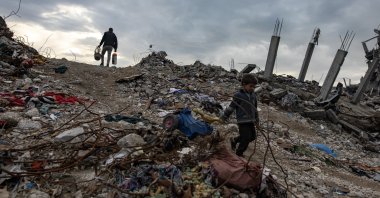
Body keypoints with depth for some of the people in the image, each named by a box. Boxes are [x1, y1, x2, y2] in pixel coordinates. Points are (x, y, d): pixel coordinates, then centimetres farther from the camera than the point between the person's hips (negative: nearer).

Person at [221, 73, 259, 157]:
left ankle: (234, 140, 34)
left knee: (252, 137, 15)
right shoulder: (238, 96, -12)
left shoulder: (253, 96, 7)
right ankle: (239, 153, 21)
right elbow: (231, 107, -8)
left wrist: (256, 120, 24)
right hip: (242, 121, -7)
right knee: (246, 138, -4)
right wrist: (223, 118, -5)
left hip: (251, 121, 7)